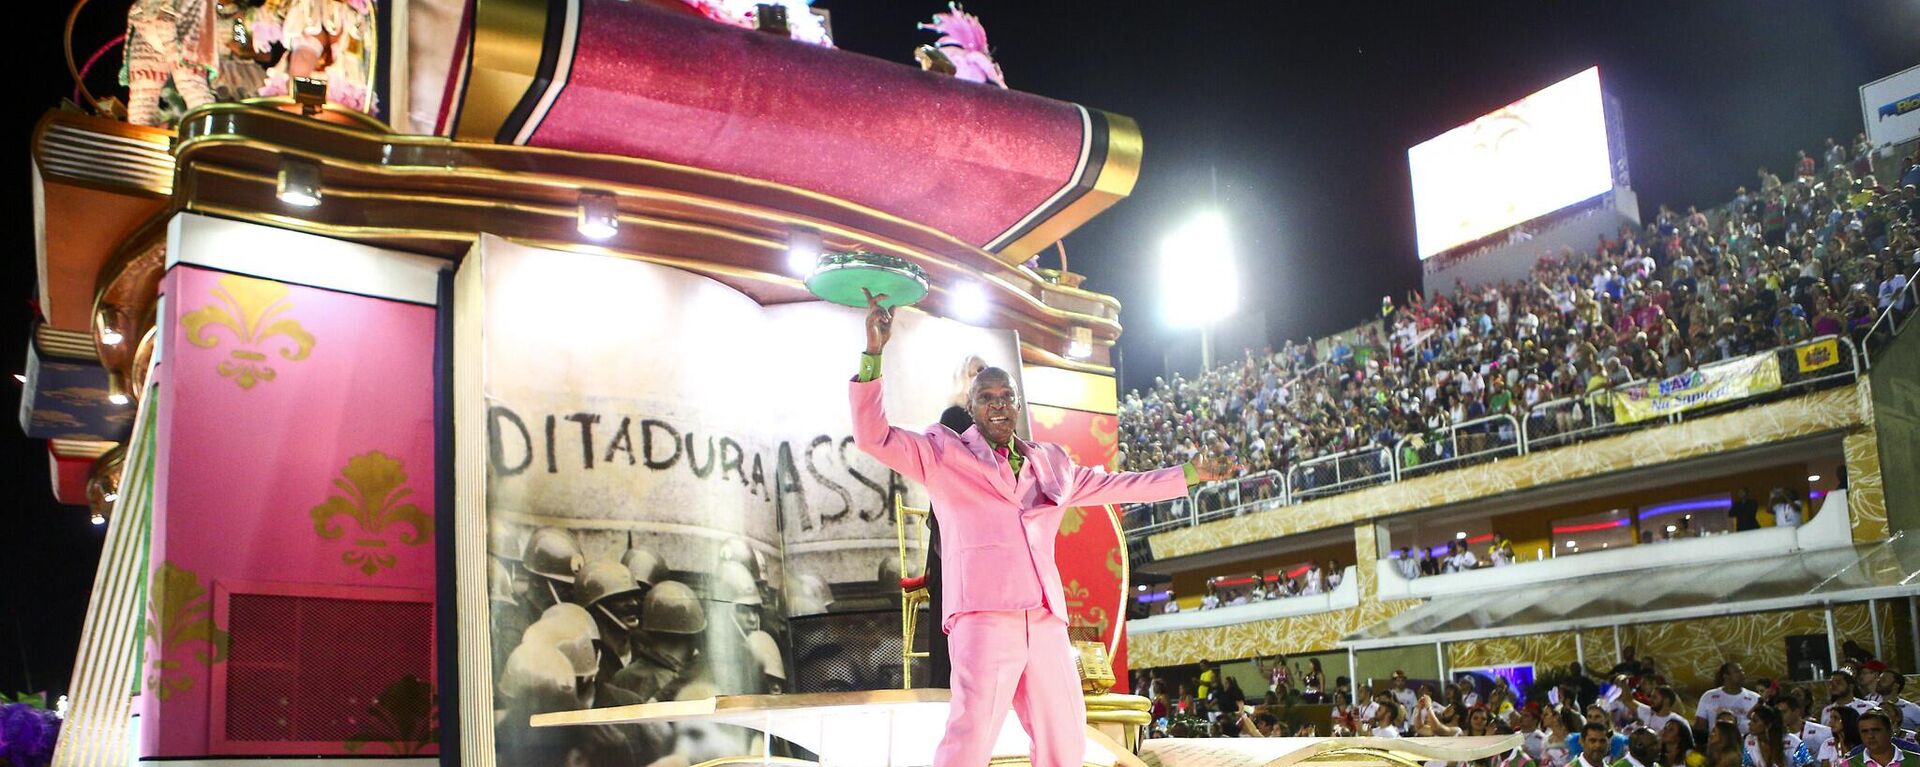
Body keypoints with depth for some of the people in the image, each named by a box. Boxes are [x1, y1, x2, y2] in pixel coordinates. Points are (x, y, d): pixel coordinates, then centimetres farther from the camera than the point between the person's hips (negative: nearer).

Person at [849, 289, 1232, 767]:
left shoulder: (1051, 463, 25)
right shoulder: (943, 453, 11)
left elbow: (1113, 485, 34)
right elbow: (874, 437, 1)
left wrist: (1190, 474, 35)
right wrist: (874, 353, -9)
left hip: (1047, 619, 6)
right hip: (984, 614, -6)